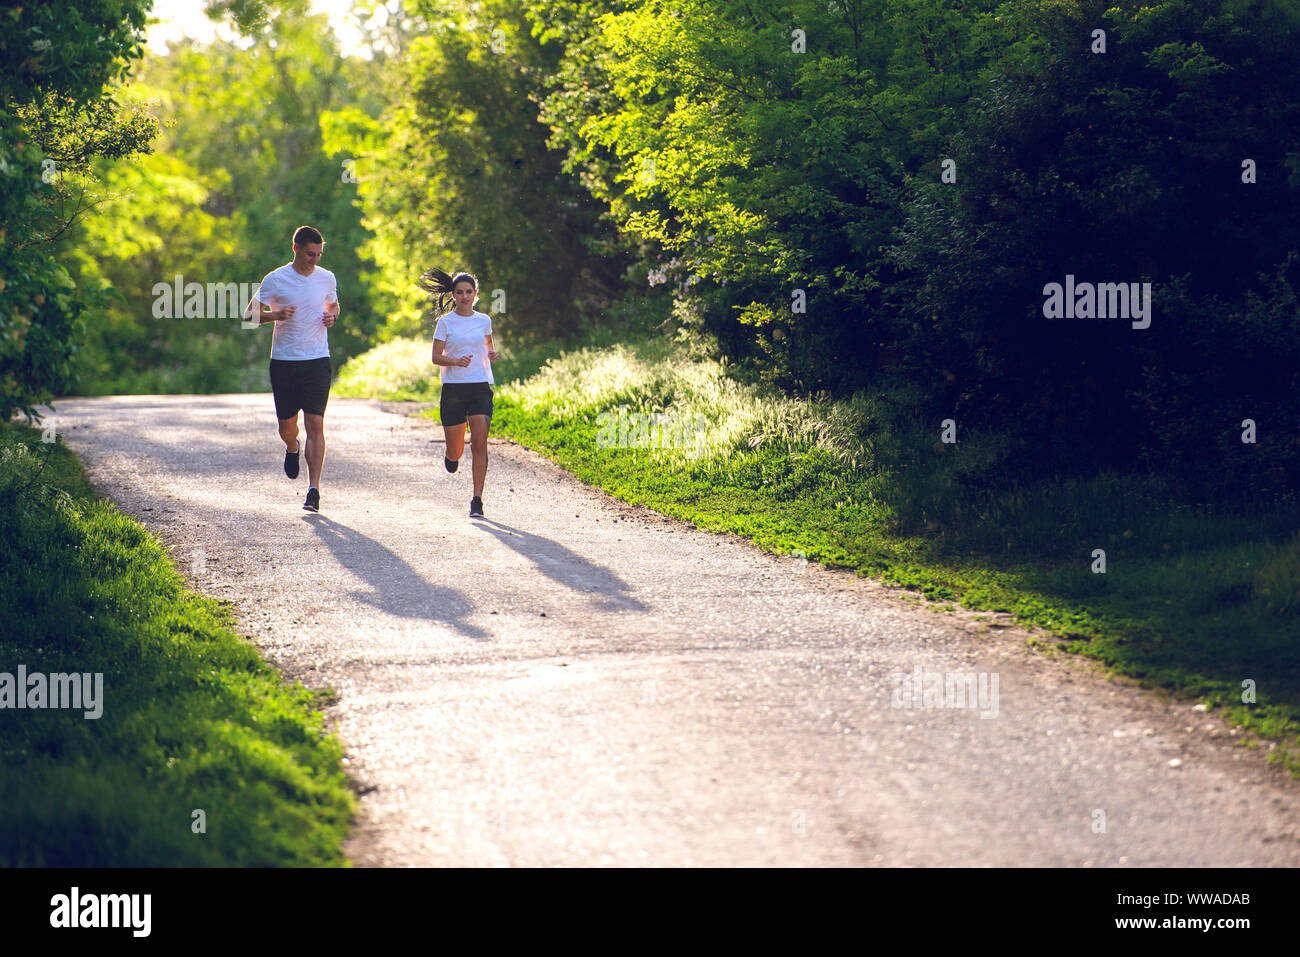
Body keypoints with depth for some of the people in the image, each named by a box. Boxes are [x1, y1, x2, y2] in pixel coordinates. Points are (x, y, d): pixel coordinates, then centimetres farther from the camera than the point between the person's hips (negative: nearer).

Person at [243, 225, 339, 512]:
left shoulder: (327, 278, 5)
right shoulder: (275, 280, -3)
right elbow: (250, 314, 1)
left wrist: (332, 316, 0)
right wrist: (275, 315, -18)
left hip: (317, 360, 1)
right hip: (284, 360, 0)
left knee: (315, 424, -9)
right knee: (287, 425, 5)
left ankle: (314, 489, -8)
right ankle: (292, 449, 43)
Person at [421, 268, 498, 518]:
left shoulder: (484, 321, 8)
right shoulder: (446, 322, 1)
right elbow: (436, 357, 0)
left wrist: (490, 355, 3)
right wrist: (456, 361, -19)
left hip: (480, 387, 1)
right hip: (453, 388, -1)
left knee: (479, 441, -14)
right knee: (455, 450, 3)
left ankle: (477, 500, -12)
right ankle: (451, 456, 43)